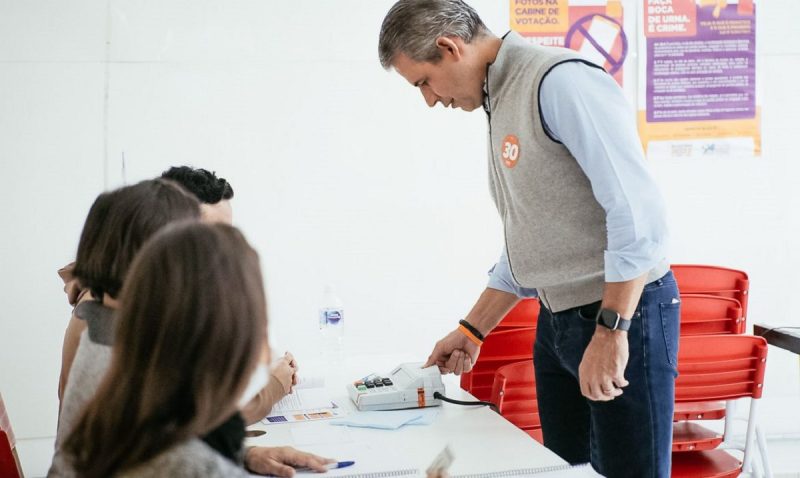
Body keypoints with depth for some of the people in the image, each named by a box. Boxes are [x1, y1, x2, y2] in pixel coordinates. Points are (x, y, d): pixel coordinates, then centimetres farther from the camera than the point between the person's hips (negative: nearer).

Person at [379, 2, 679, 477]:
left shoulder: (560, 80, -16)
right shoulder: (500, 105, 13)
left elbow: (638, 210, -23)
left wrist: (611, 330, -24)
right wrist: (471, 331, 18)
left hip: (622, 313, -8)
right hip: (558, 321, 9)